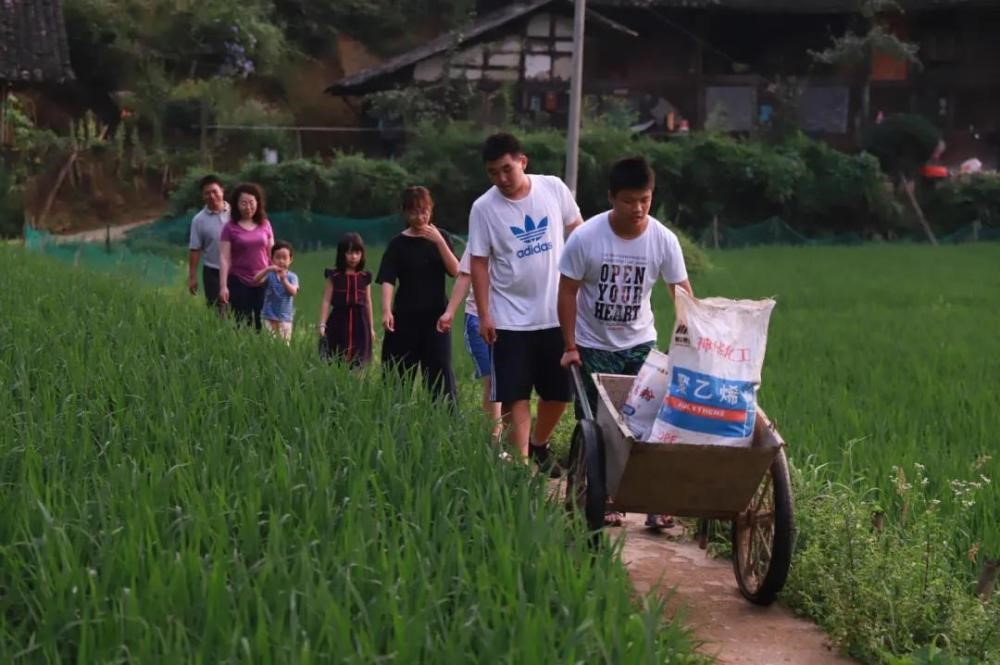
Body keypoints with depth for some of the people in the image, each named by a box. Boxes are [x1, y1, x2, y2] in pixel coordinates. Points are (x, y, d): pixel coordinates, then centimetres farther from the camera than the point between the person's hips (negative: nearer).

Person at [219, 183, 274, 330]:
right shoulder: (230, 228, -1)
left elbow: (272, 254, 12)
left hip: (263, 282, 2)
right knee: (242, 326, 0)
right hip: (239, 283, -2)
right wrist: (223, 286, -10)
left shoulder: (265, 225, 7)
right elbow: (224, 258, -4)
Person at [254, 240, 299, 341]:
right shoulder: (269, 275, 1)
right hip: (268, 316, 0)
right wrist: (267, 269, -23)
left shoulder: (292, 277, 2)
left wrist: (284, 279, -22)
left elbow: (293, 291, -12)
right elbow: (255, 280, -13)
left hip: (285, 318, 0)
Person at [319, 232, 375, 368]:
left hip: (360, 324, 2)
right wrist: (322, 324, -10)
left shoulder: (365, 277, 6)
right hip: (339, 322, -2)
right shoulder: (334, 276, -1)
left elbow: (368, 303, 11)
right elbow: (326, 301, -2)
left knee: (358, 362, 1)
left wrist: (371, 328, 13)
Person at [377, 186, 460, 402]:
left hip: (436, 316, 0)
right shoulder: (398, 244, 2)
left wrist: (439, 242, -16)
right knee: (398, 373, 0)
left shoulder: (439, 237, 7)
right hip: (405, 318, 0)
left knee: (440, 372, -7)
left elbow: (455, 271, -4)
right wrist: (386, 310, -21)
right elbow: (388, 280, -7)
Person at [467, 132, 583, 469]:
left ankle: (539, 444, 37)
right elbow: (479, 264, -6)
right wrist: (484, 315, -9)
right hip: (511, 318, -2)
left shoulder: (554, 188, -5)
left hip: (557, 312, 2)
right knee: (515, 395, -1)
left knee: (559, 391, 13)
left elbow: (577, 232, 7)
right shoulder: (484, 208, -9)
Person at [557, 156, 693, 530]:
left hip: (640, 345, 2)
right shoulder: (585, 238, -18)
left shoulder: (663, 240, -13)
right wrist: (570, 347, -10)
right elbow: (568, 292, -9)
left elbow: (683, 296, -8)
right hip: (593, 347, -1)